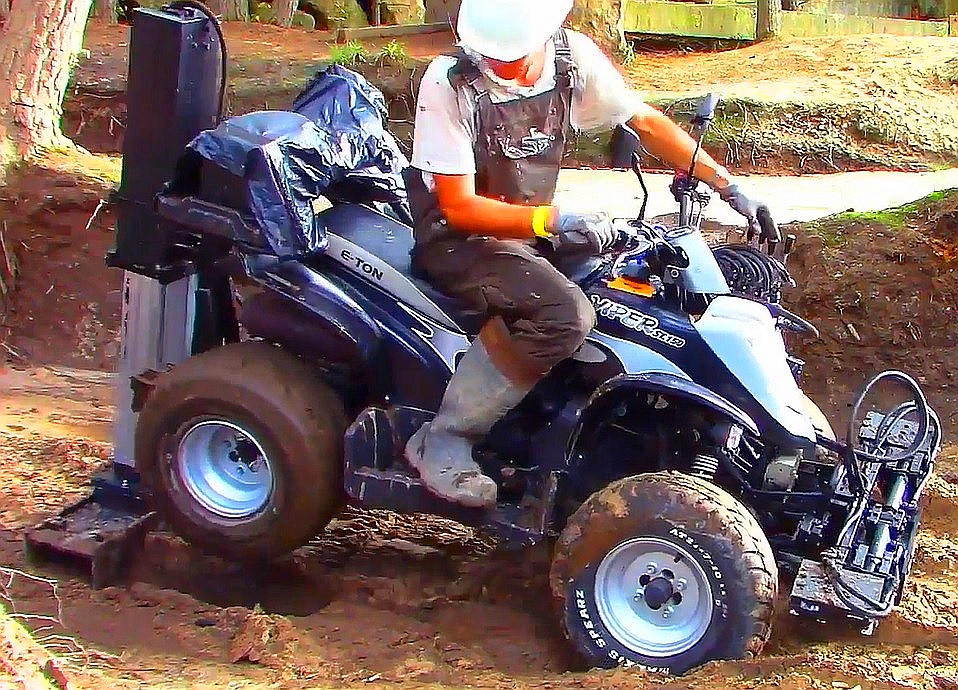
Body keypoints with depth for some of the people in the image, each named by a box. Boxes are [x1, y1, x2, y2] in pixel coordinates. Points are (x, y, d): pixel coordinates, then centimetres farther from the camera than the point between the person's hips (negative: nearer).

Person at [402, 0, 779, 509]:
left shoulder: (573, 56, -9)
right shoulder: (450, 83, -23)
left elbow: (646, 122, 3)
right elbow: (458, 206, -22)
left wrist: (727, 186, -3)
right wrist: (551, 220, -35)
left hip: (537, 225, 7)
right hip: (458, 238, -6)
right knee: (563, 313, -32)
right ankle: (444, 439, -22)